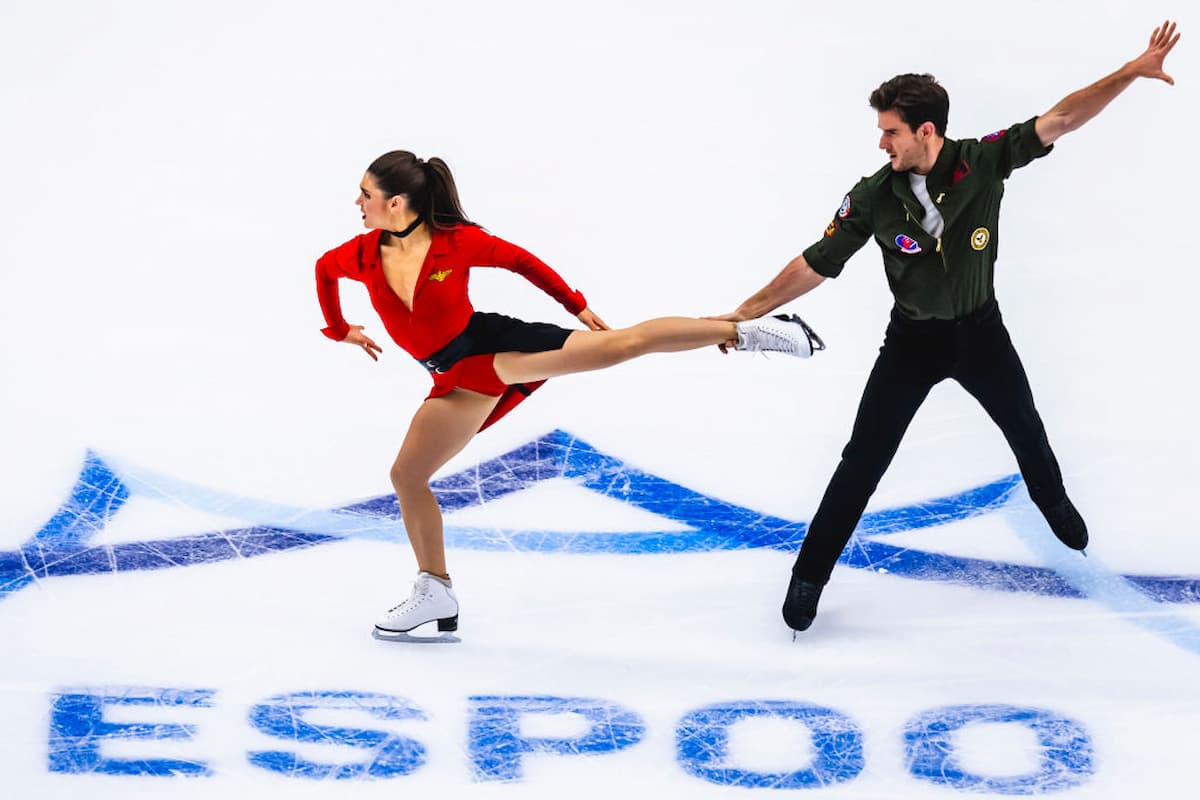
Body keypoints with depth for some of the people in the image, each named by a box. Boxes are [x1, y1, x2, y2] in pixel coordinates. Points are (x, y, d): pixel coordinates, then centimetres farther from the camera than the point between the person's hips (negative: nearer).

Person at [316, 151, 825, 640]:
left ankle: (749, 331, -8)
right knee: (406, 474, 2)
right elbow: (324, 269, 17)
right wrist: (339, 330, 28)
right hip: (461, 377, 5)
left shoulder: (457, 241, -16)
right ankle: (435, 593, 15)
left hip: (496, 343, -4)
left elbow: (520, 261, 0)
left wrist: (577, 306, 8)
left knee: (626, 342, -16)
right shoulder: (363, 255, -7)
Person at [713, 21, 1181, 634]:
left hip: (980, 330, 1)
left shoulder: (984, 162, -22)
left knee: (1024, 428, 24)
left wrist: (1133, 71, -34)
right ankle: (809, 577, 6)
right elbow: (816, 265, -16)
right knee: (863, 460, -4)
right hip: (913, 339, -1)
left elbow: (1060, 120, -25)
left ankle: (1053, 503, 57)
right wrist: (746, 313, -19)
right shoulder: (872, 198, -21)